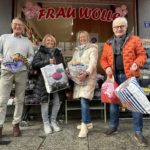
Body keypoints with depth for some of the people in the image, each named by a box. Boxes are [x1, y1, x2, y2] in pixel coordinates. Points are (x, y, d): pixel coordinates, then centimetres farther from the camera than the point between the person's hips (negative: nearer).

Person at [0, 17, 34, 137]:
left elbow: (32, 56, 11)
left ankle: (16, 124, 14)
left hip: (22, 72, 2)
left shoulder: (27, 41, 15)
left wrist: (26, 61, -9)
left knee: (20, 99, 4)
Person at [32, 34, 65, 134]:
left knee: (57, 101, 3)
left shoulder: (58, 53, 16)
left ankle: (53, 121, 21)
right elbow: (34, 64, -7)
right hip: (44, 81, -3)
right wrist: (47, 62, -15)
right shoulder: (40, 52, 6)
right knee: (45, 101, 1)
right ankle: (46, 123, 16)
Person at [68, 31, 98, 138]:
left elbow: (93, 62, -15)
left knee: (84, 100, -16)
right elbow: (72, 62, 20)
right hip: (78, 77, 6)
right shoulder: (77, 50, 21)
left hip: (89, 77, -6)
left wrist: (86, 73, -31)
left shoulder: (93, 48, 0)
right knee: (83, 101, 9)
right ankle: (88, 122, 23)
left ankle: (84, 126, -9)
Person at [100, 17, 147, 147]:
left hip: (130, 76, -3)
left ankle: (138, 132, 10)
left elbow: (142, 55, 1)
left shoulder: (134, 40, 3)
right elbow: (103, 59, 14)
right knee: (114, 101, 12)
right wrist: (107, 67, -6)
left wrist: (136, 63, -19)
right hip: (114, 76, 3)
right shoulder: (108, 44, 12)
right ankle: (113, 126, 30)